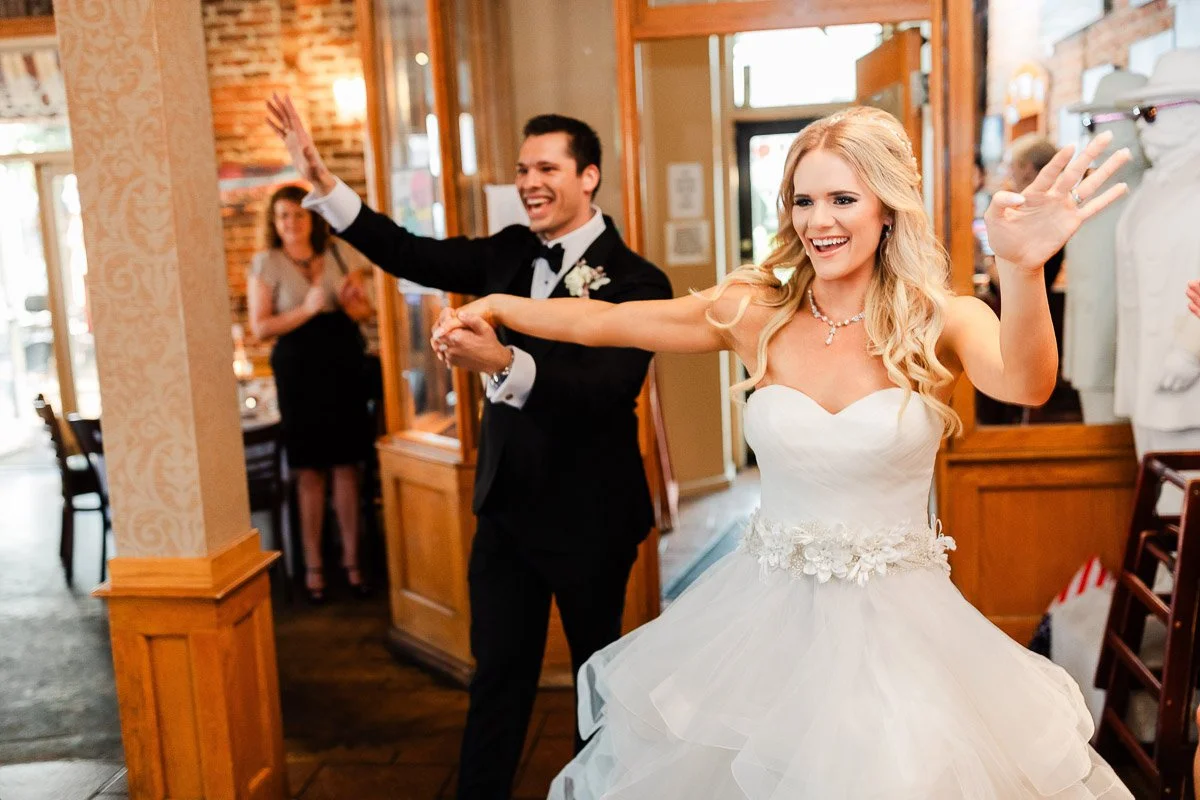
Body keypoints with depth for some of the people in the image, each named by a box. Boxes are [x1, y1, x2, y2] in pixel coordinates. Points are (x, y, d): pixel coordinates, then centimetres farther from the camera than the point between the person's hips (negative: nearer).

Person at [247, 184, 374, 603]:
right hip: (298, 367, -2)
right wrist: (308, 309, -17)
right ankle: (313, 565, 13)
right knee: (309, 470, 1)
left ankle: (351, 559, 14)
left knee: (347, 465, 3)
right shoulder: (265, 263, 0)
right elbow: (260, 327, -7)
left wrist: (351, 301, -4)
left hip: (343, 361, 2)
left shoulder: (339, 253, 9)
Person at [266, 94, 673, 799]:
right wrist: (320, 180, -5)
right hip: (507, 503, 5)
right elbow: (412, 256, 2)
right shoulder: (512, 252, 3)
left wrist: (504, 362, -45)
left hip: (588, 513, -5)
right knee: (498, 672, 14)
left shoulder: (635, 280, -18)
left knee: (599, 670, 17)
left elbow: (606, 390, -31)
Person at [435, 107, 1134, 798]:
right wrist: (498, 308, 1)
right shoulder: (757, 314, -3)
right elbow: (599, 321, 4)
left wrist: (1024, 271, -48)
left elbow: (1028, 385, -31)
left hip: (895, 617, -2)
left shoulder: (939, 323, -9)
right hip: (766, 613, 2)